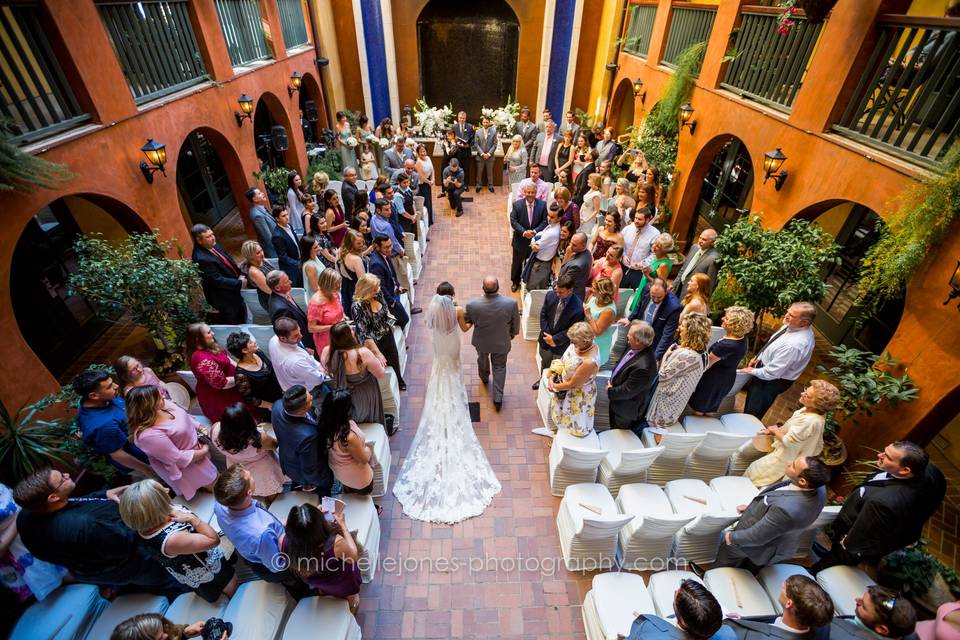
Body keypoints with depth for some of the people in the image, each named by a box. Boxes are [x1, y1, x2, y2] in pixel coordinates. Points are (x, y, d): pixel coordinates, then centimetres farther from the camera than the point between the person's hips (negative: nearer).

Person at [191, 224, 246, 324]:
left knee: (242, 319, 27)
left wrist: (240, 274, -6)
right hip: (224, 299, -8)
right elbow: (218, 281, -28)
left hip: (233, 291, 8)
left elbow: (228, 259, 8)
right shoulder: (201, 259, -29)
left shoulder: (213, 245, -5)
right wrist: (240, 283, -22)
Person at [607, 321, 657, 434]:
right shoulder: (636, 348, -15)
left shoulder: (643, 367, -41)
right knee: (614, 429, 32)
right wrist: (612, 382, -4)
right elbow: (621, 367, 5)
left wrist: (610, 391, -12)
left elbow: (627, 391, -28)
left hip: (625, 412, -8)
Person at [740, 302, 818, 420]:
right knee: (751, 392, 29)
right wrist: (758, 357, 5)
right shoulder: (792, 326, -12)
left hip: (773, 381, -9)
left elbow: (772, 372, -30)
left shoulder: (795, 345, -38)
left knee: (753, 411, 13)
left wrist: (752, 371, -14)